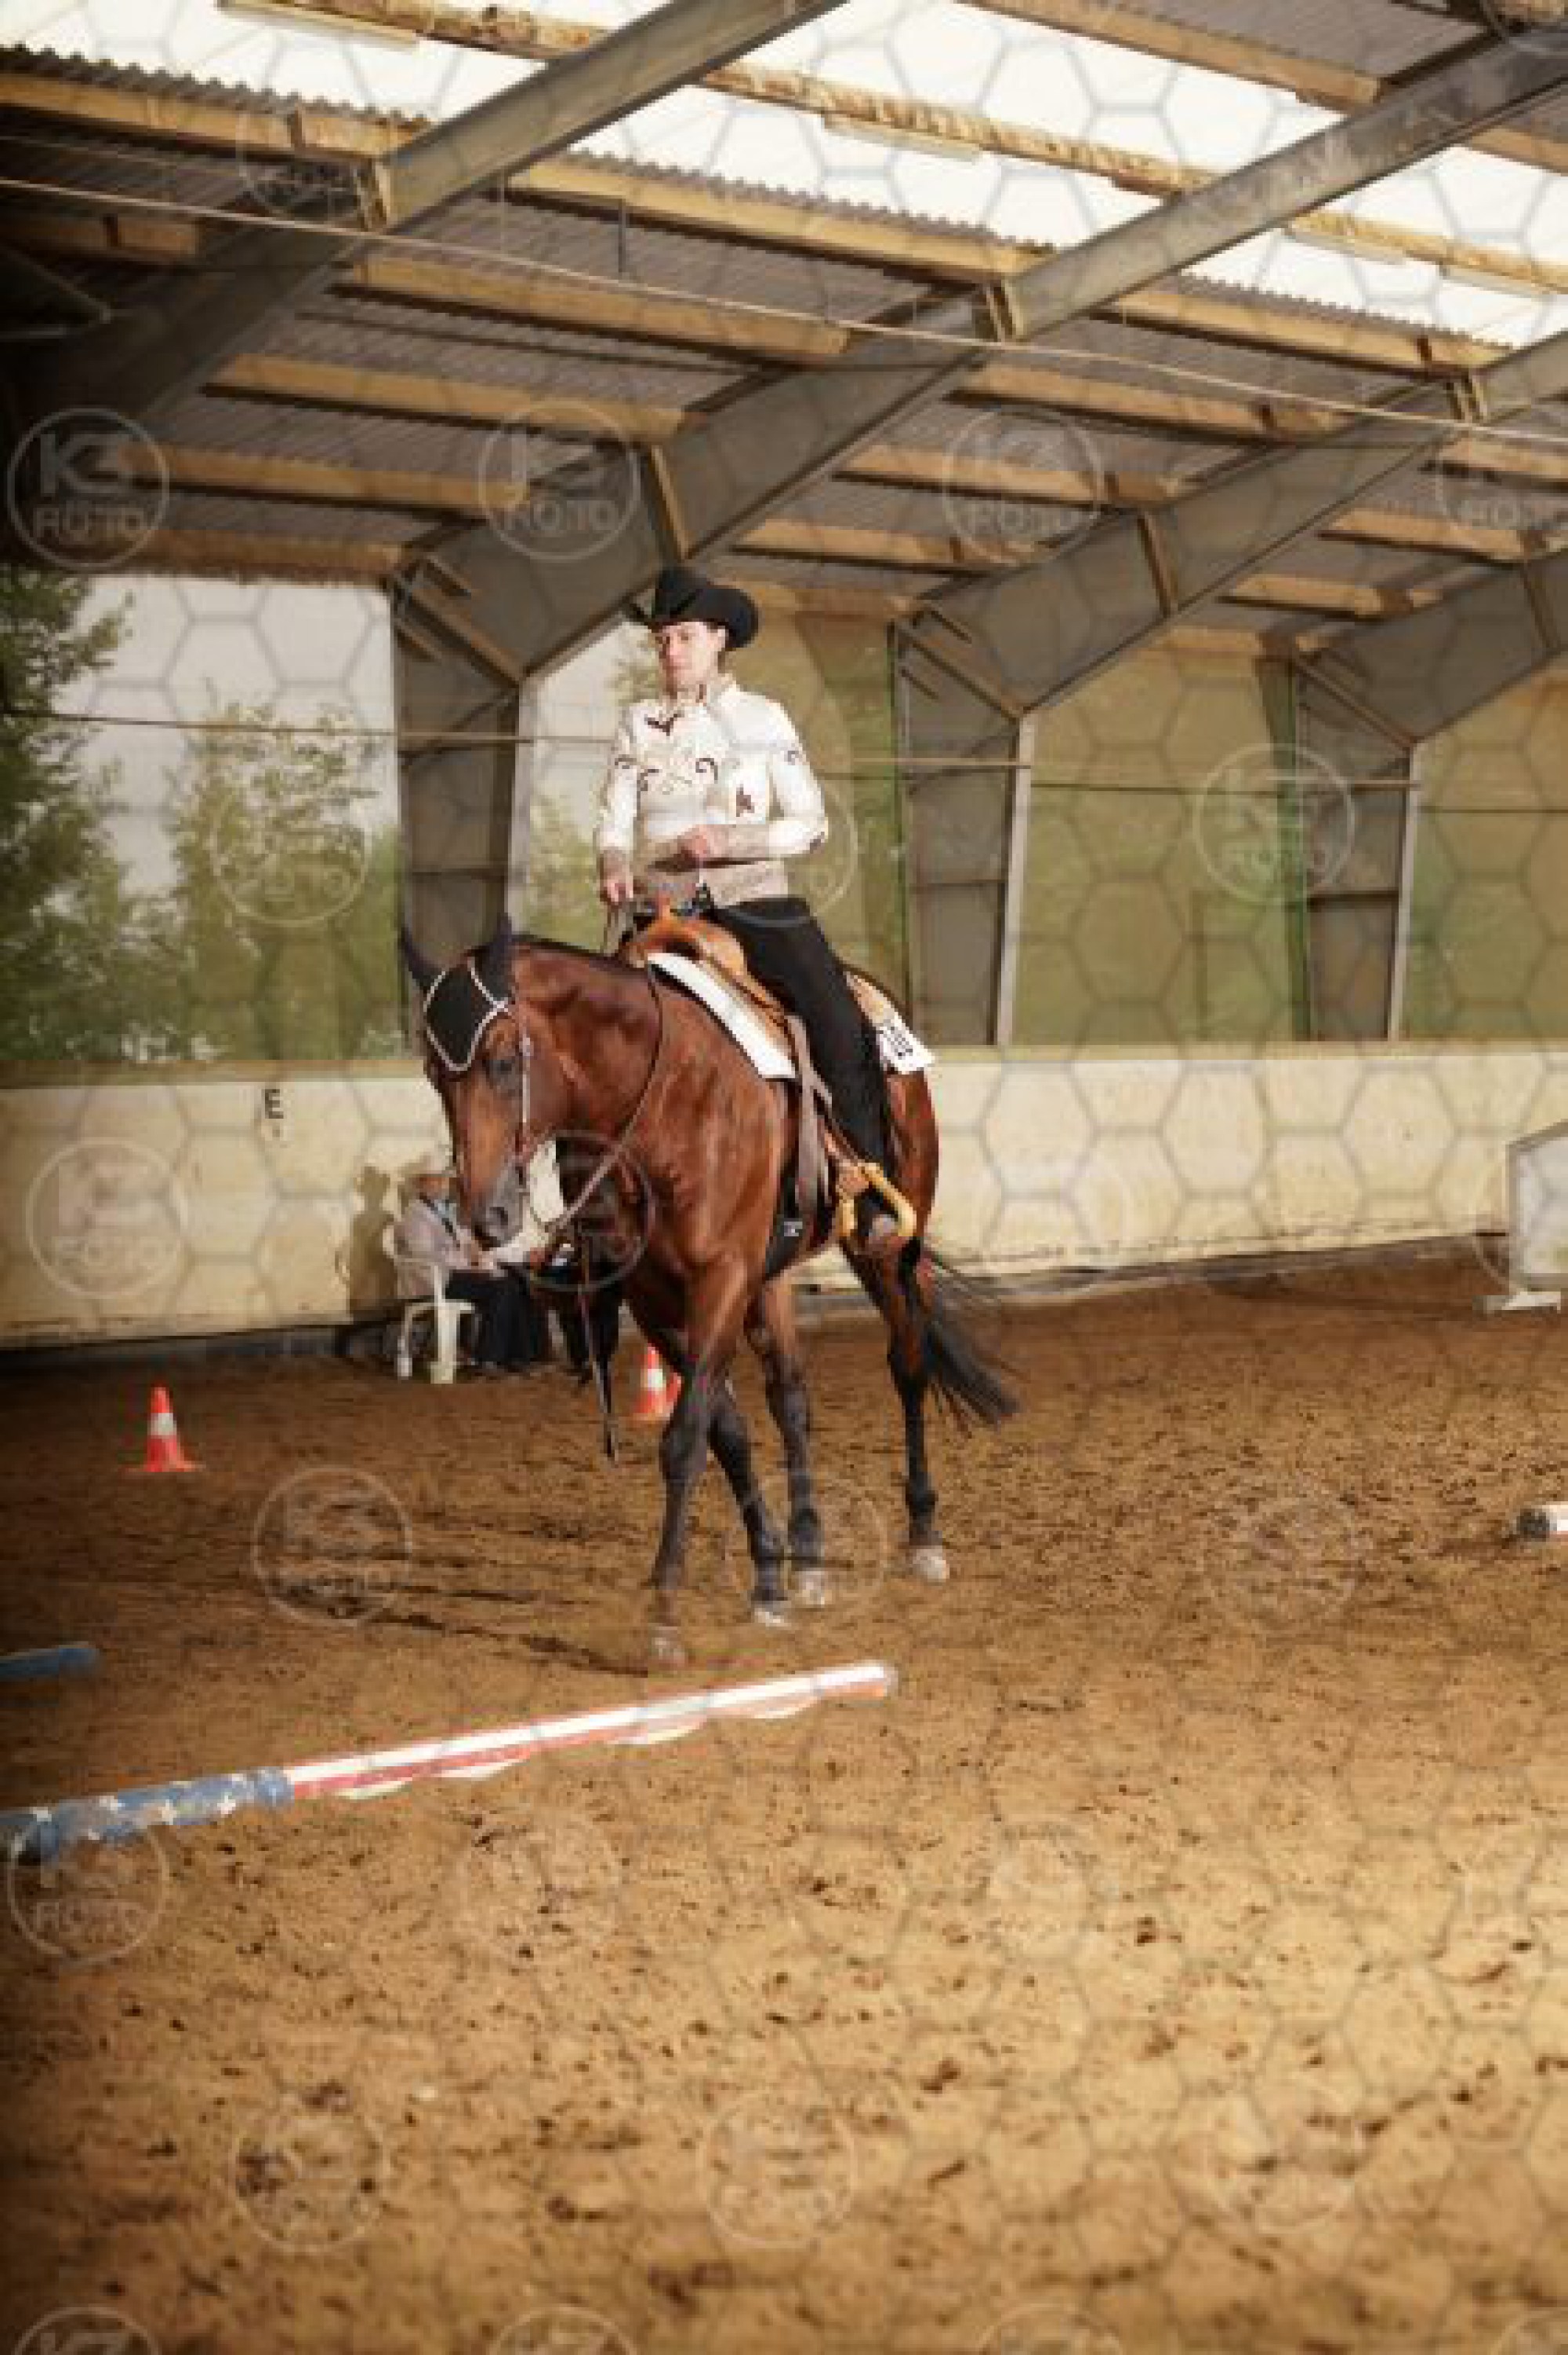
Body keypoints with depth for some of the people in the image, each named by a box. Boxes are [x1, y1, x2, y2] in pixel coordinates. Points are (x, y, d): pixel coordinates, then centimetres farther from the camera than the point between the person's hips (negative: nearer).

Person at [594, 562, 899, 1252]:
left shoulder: (763, 718, 7)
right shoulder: (639, 722, 11)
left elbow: (811, 824, 2)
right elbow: (614, 819, 6)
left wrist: (729, 838, -14)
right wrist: (614, 866, -18)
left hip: (752, 896, -2)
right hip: (663, 907, 2)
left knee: (845, 1033, -20)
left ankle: (875, 1205, -17)